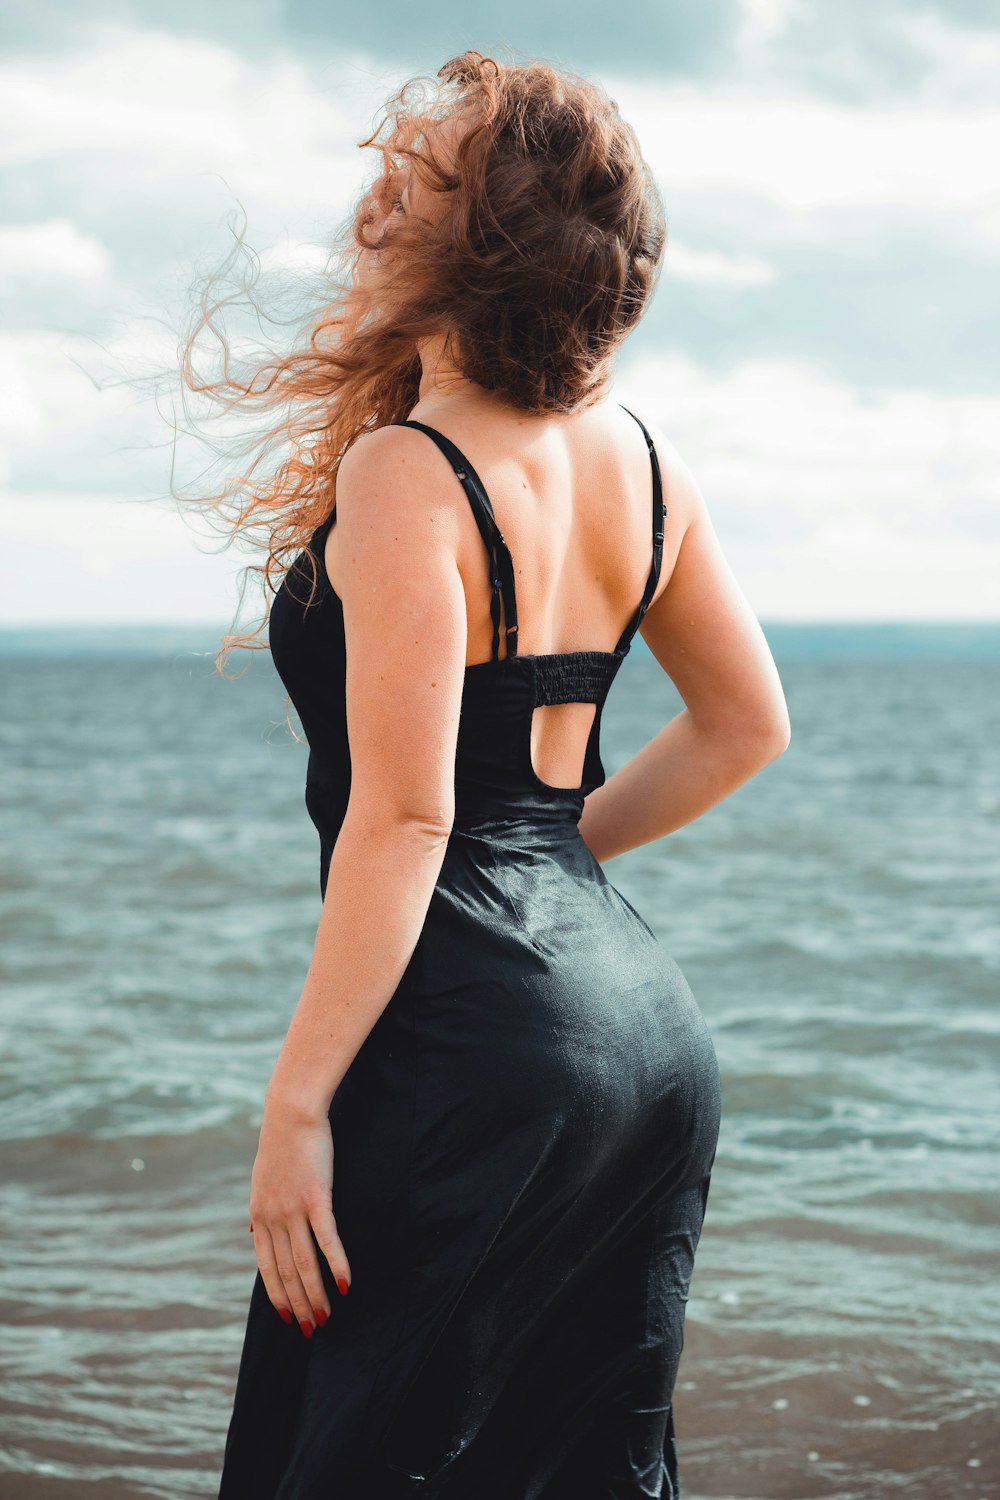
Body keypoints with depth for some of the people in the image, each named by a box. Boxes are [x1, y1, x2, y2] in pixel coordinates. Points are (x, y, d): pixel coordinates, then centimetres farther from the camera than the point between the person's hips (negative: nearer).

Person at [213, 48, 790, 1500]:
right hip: (651, 1025, 8)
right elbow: (745, 724, 18)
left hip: (483, 1037, -8)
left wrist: (295, 1105, -15)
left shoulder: (405, 473, -15)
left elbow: (403, 816, -19)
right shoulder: (641, 456, 7)